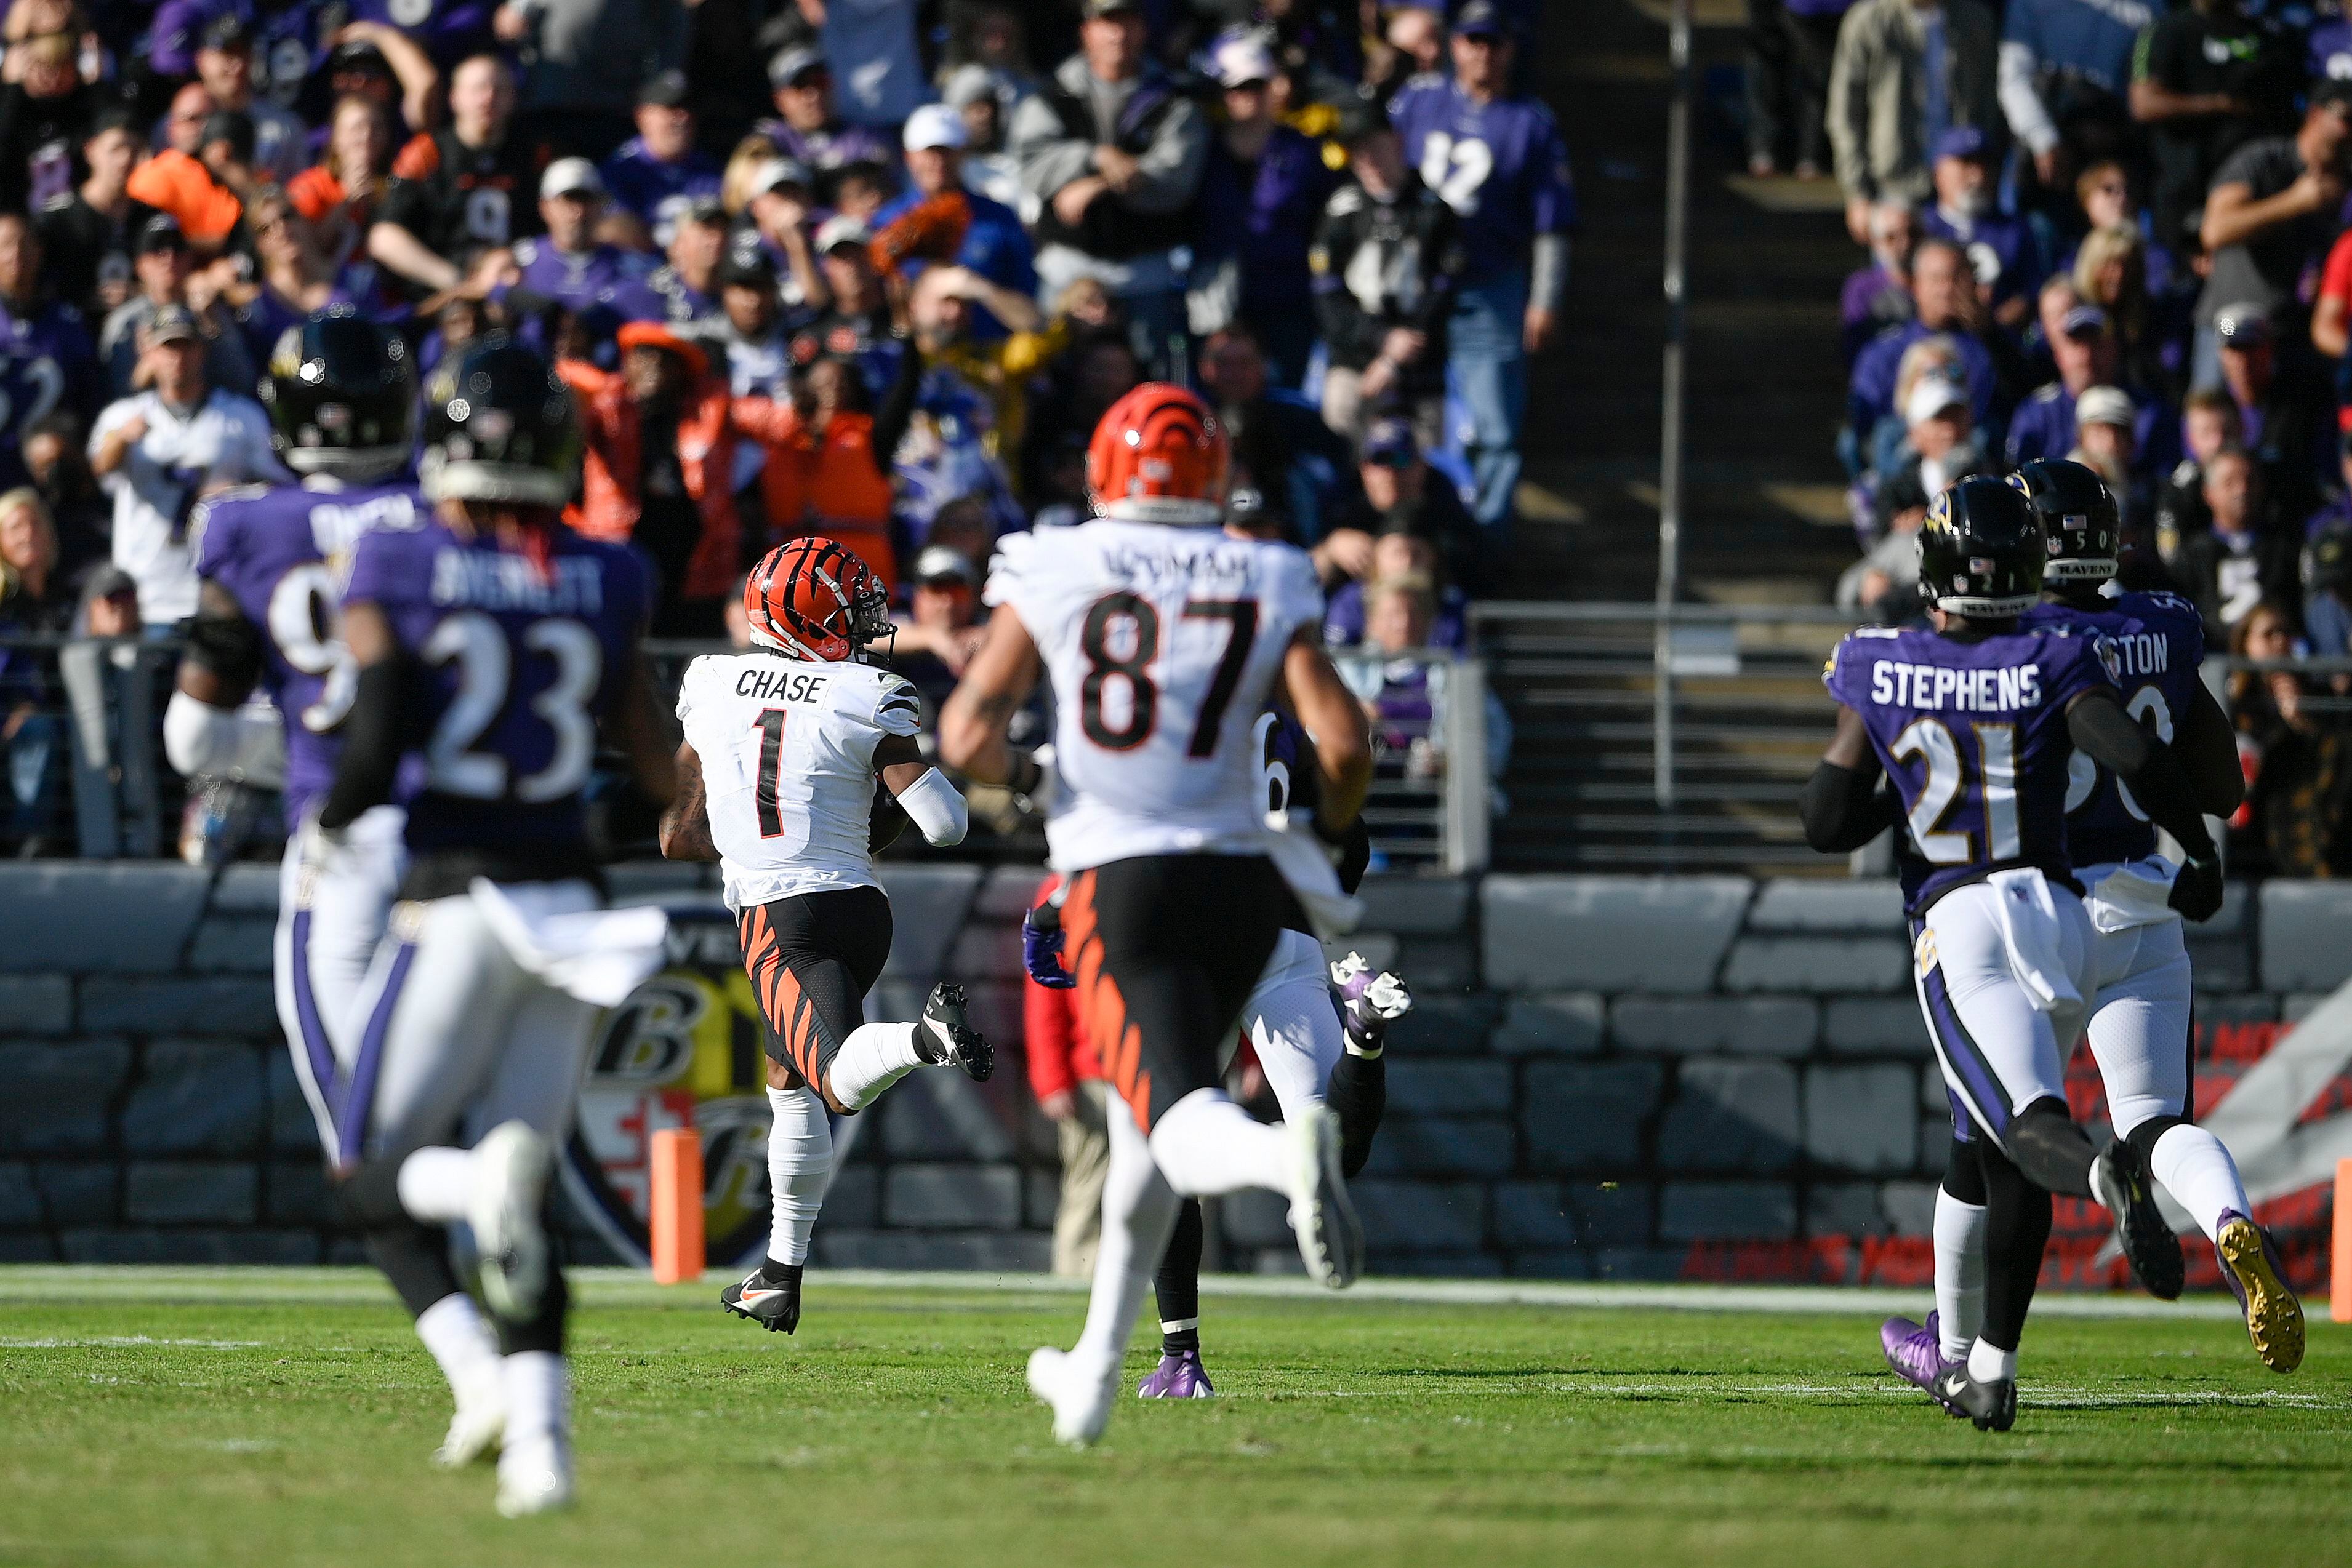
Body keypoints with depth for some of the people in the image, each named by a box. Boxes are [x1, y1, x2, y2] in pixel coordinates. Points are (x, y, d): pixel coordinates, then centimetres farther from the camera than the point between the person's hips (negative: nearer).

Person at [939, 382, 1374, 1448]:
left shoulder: (1053, 574, -1)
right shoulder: (1266, 582, 4)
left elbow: (968, 737, -5)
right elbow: (1342, 740, -4)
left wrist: (1016, 775, 18)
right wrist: (1325, 839, 16)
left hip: (1121, 881, -3)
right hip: (1239, 873, 3)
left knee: (1182, 1126, -13)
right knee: (1142, 1122, 21)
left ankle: (1289, 1154, -49)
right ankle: (1095, 1370, 28)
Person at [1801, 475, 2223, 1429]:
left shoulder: (1876, 670, 2)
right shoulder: (2053, 662, 1)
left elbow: (1828, 823, 4)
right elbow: (2137, 758, -13)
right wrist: (2200, 858, 1)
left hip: (1955, 920, -3)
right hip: (2056, 909, 3)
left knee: (2029, 1131, -16)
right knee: (1997, 1153, 17)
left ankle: (2108, 1175, -52)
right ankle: (1990, 1367, 19)